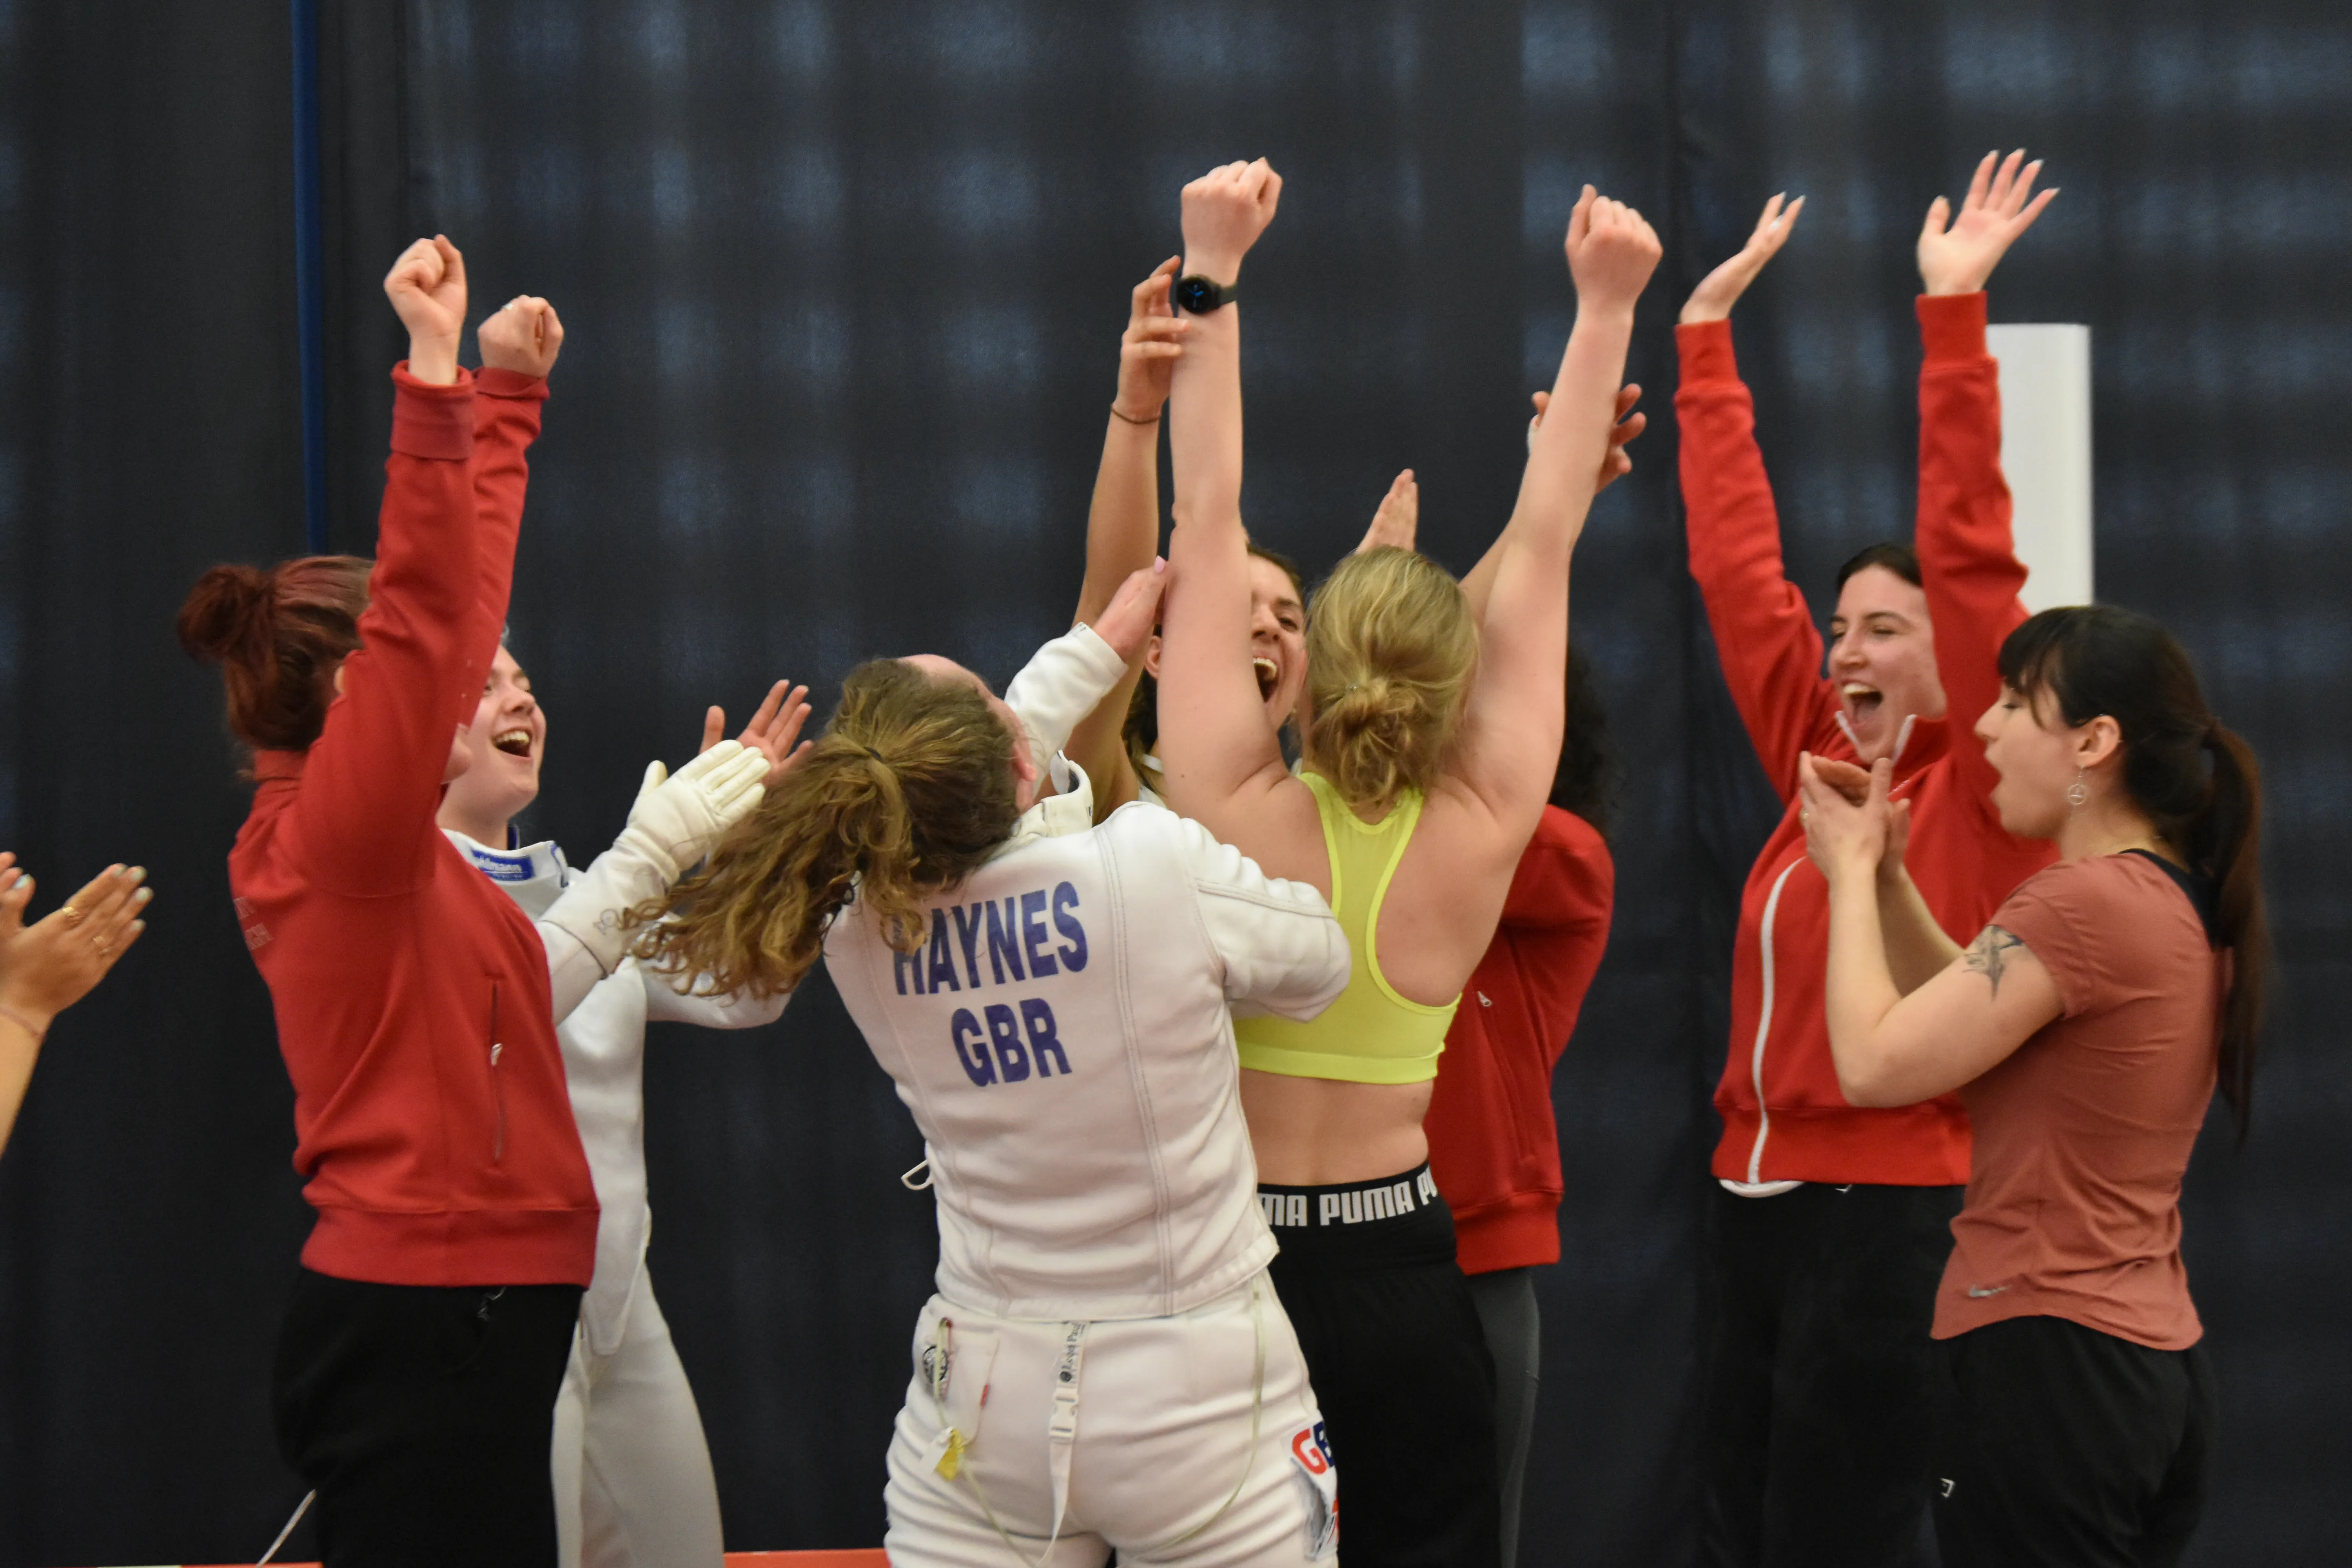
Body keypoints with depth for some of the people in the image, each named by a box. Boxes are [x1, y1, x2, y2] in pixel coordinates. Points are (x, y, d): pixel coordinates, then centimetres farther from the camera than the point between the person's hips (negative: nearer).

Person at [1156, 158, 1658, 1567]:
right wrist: (1607, 308, 0)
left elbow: (1210, 520, -11)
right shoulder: (1481, 837, -10)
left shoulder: (1235, 817, -13)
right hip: (1402, 1284, 1)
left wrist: (1211, 274, -7)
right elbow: (1539, 552, -5)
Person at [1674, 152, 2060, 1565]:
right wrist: (1709, 328, 17)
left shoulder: (1981, 795, -4)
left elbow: (1971, 555, -13)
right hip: (1758, 1209, 7)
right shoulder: (1819, 765, 13)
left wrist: (1955, 310, -16)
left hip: (1896, 1221, -7)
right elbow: (1739, 565, 16)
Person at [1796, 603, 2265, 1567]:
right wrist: (1888, 880, 12)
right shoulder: (2181, 907, 12)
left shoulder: (2082, 905, -18)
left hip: (2045, 1355, -9)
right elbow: (1973, 1020, 22)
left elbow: (1876, 1063, -18)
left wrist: (1851, 872, -5)